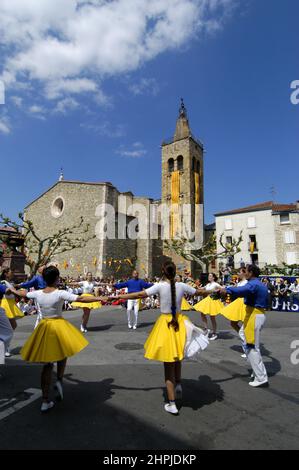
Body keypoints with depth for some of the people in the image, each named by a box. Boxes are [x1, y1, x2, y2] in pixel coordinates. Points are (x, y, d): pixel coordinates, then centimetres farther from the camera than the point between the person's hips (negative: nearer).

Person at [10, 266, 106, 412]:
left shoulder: (38, 293, -4)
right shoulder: (60, 293, -18)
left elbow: (24, 293, 17)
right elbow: (81, 299, -22)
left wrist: (13, 290, 38)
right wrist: (100, 298, -18)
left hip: (44, 328, 4)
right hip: (58, 326, -4)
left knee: (47, 364, 14)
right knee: (62, 355, 25)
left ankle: (45, 401, 19)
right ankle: (59, 380, 5)